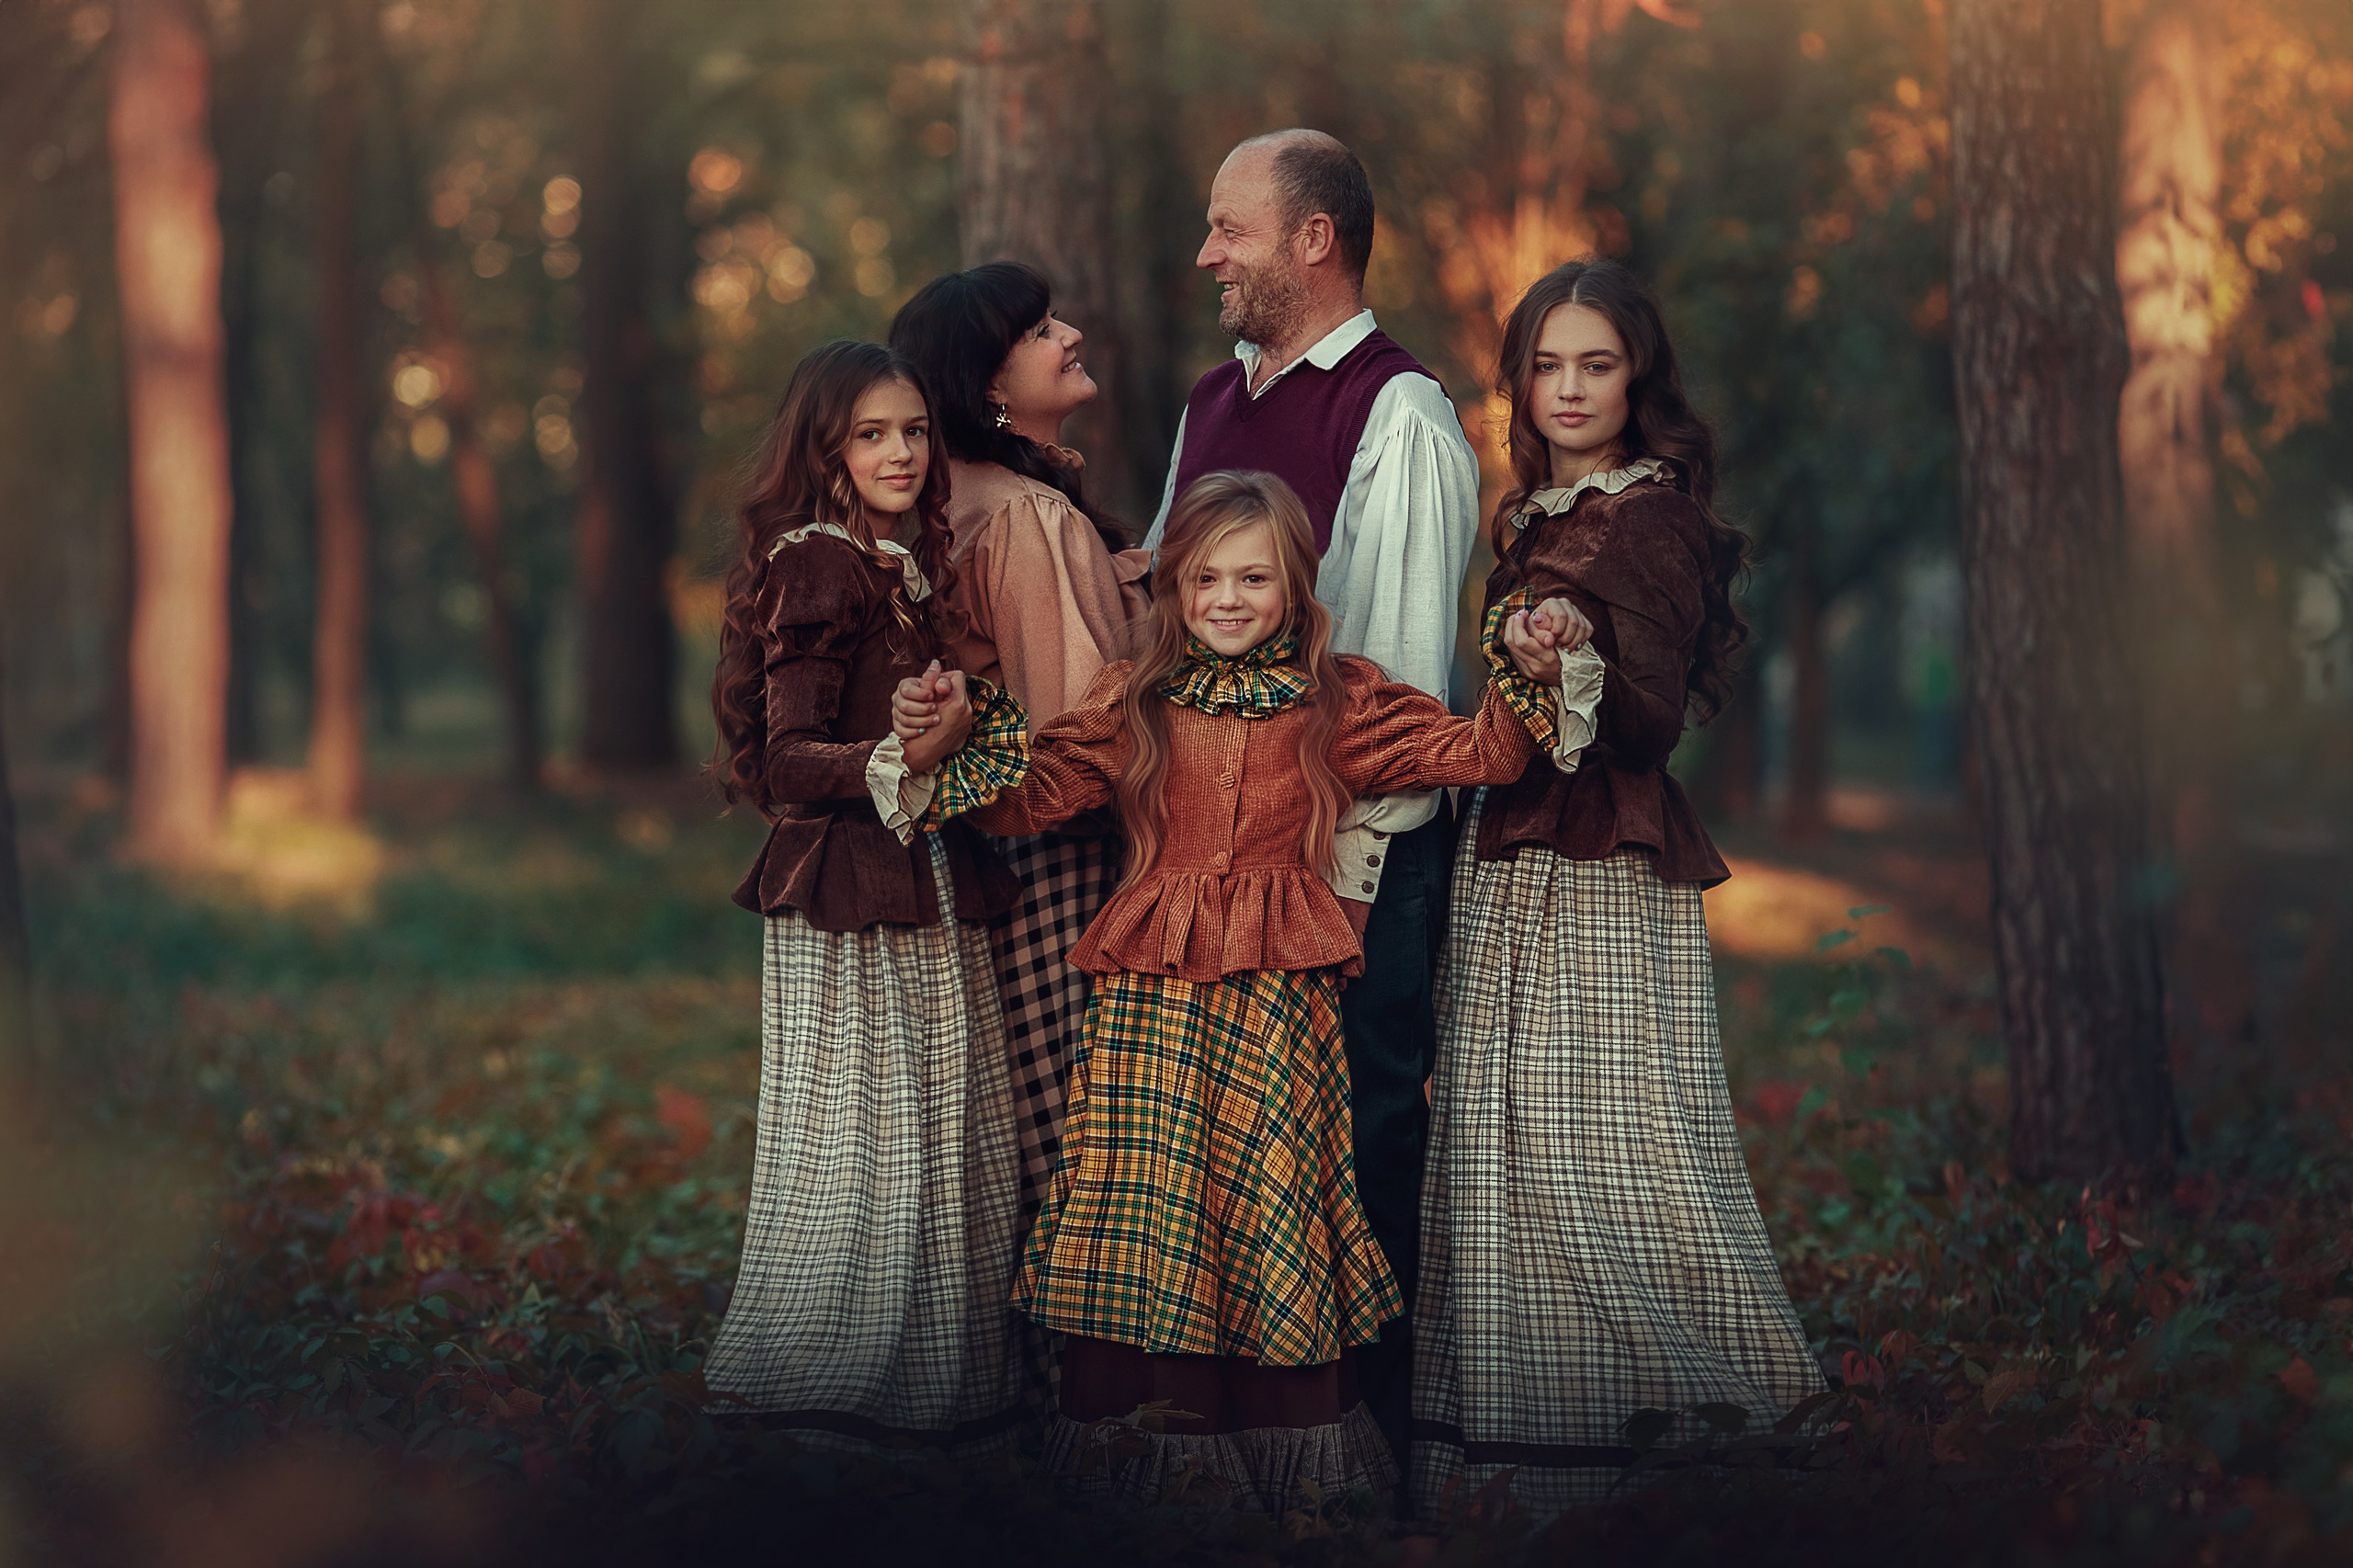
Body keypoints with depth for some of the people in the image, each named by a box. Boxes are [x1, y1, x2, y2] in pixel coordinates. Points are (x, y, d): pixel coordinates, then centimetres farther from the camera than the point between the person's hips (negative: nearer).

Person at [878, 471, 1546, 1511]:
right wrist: (949, 745, -6)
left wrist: (1527, 680, -13)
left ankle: (1283, 1447, 9)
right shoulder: (1131, 703, 10)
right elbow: (1029, 795, 11)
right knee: (1146, 1196, -4)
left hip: (1278, 994, -1)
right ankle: (1153, 1438, 4)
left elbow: (1486, 753, 5)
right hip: (1150, 994, 1)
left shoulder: (1338, 703, 7)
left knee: (1271, 1199, -1)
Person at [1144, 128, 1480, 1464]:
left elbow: (1404, 662, -14)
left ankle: (1369, 1433, 9)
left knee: (1360, 1132, 0)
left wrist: (1354, 865, -16)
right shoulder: (1216, 401, 14)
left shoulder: (1399, 417, -10)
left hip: (1354, 845, -8)